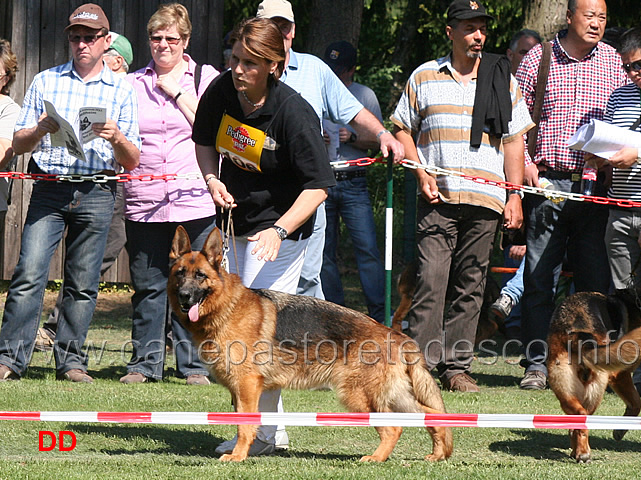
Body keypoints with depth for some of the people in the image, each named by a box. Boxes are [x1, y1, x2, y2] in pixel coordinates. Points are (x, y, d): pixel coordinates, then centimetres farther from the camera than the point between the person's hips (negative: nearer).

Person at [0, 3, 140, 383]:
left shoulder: (121, 91, 11)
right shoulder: (46, 82, 13)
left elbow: (132, 161, 7)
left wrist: (117, 138, -14)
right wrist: (40, 130, -12)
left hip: (97, 193, 0)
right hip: (49, 190, 0)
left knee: (83, 284, 1)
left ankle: (71, 361, 10)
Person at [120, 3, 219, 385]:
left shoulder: (206, 78, 8)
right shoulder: (133, 84, 15)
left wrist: (176, 92, -5)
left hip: (195, 199, -2)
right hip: (144, 201, 2)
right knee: (148, 286, 3)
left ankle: (195, 365, 5)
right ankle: (145, 363, 11)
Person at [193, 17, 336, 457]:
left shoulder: (294, 113, -24)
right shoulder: (222, 92, -8)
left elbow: (318, 185, -22)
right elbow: (204, 141, 13)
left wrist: (280, 230, -33)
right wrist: (213, 180, -6)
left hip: (281, 229, -7)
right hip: (235, 222, 7)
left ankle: (261, 433, -5)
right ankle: (273, 425, 24)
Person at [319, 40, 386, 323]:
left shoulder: (365, 96, 8)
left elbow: (378, 141, 9)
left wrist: (353, 138, -9)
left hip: (354, 184, -1)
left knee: (367, 248, -12)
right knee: (324, 252, 2)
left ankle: (379, 315, -10)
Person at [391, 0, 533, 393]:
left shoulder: (502, 80, 12)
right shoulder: (423, 78, 9)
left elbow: (514, 140, 13)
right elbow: (403, 130, 13)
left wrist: (515, 195, 5)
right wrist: (421, 173, -2)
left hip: (486, 199, 2)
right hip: (437, 198, -1)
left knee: (470, 286, 2)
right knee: (431, 279, -11)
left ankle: (457, 366, 7)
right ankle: (422, 363, -11)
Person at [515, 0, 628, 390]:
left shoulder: (613, 61, 9)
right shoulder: (538, 59, 5)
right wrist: (524, 162, -3)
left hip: (596, 186, 1)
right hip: (548, 182, -1)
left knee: (596, 280, 2)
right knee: (540, 278, 0)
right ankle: (537, 364, 5)